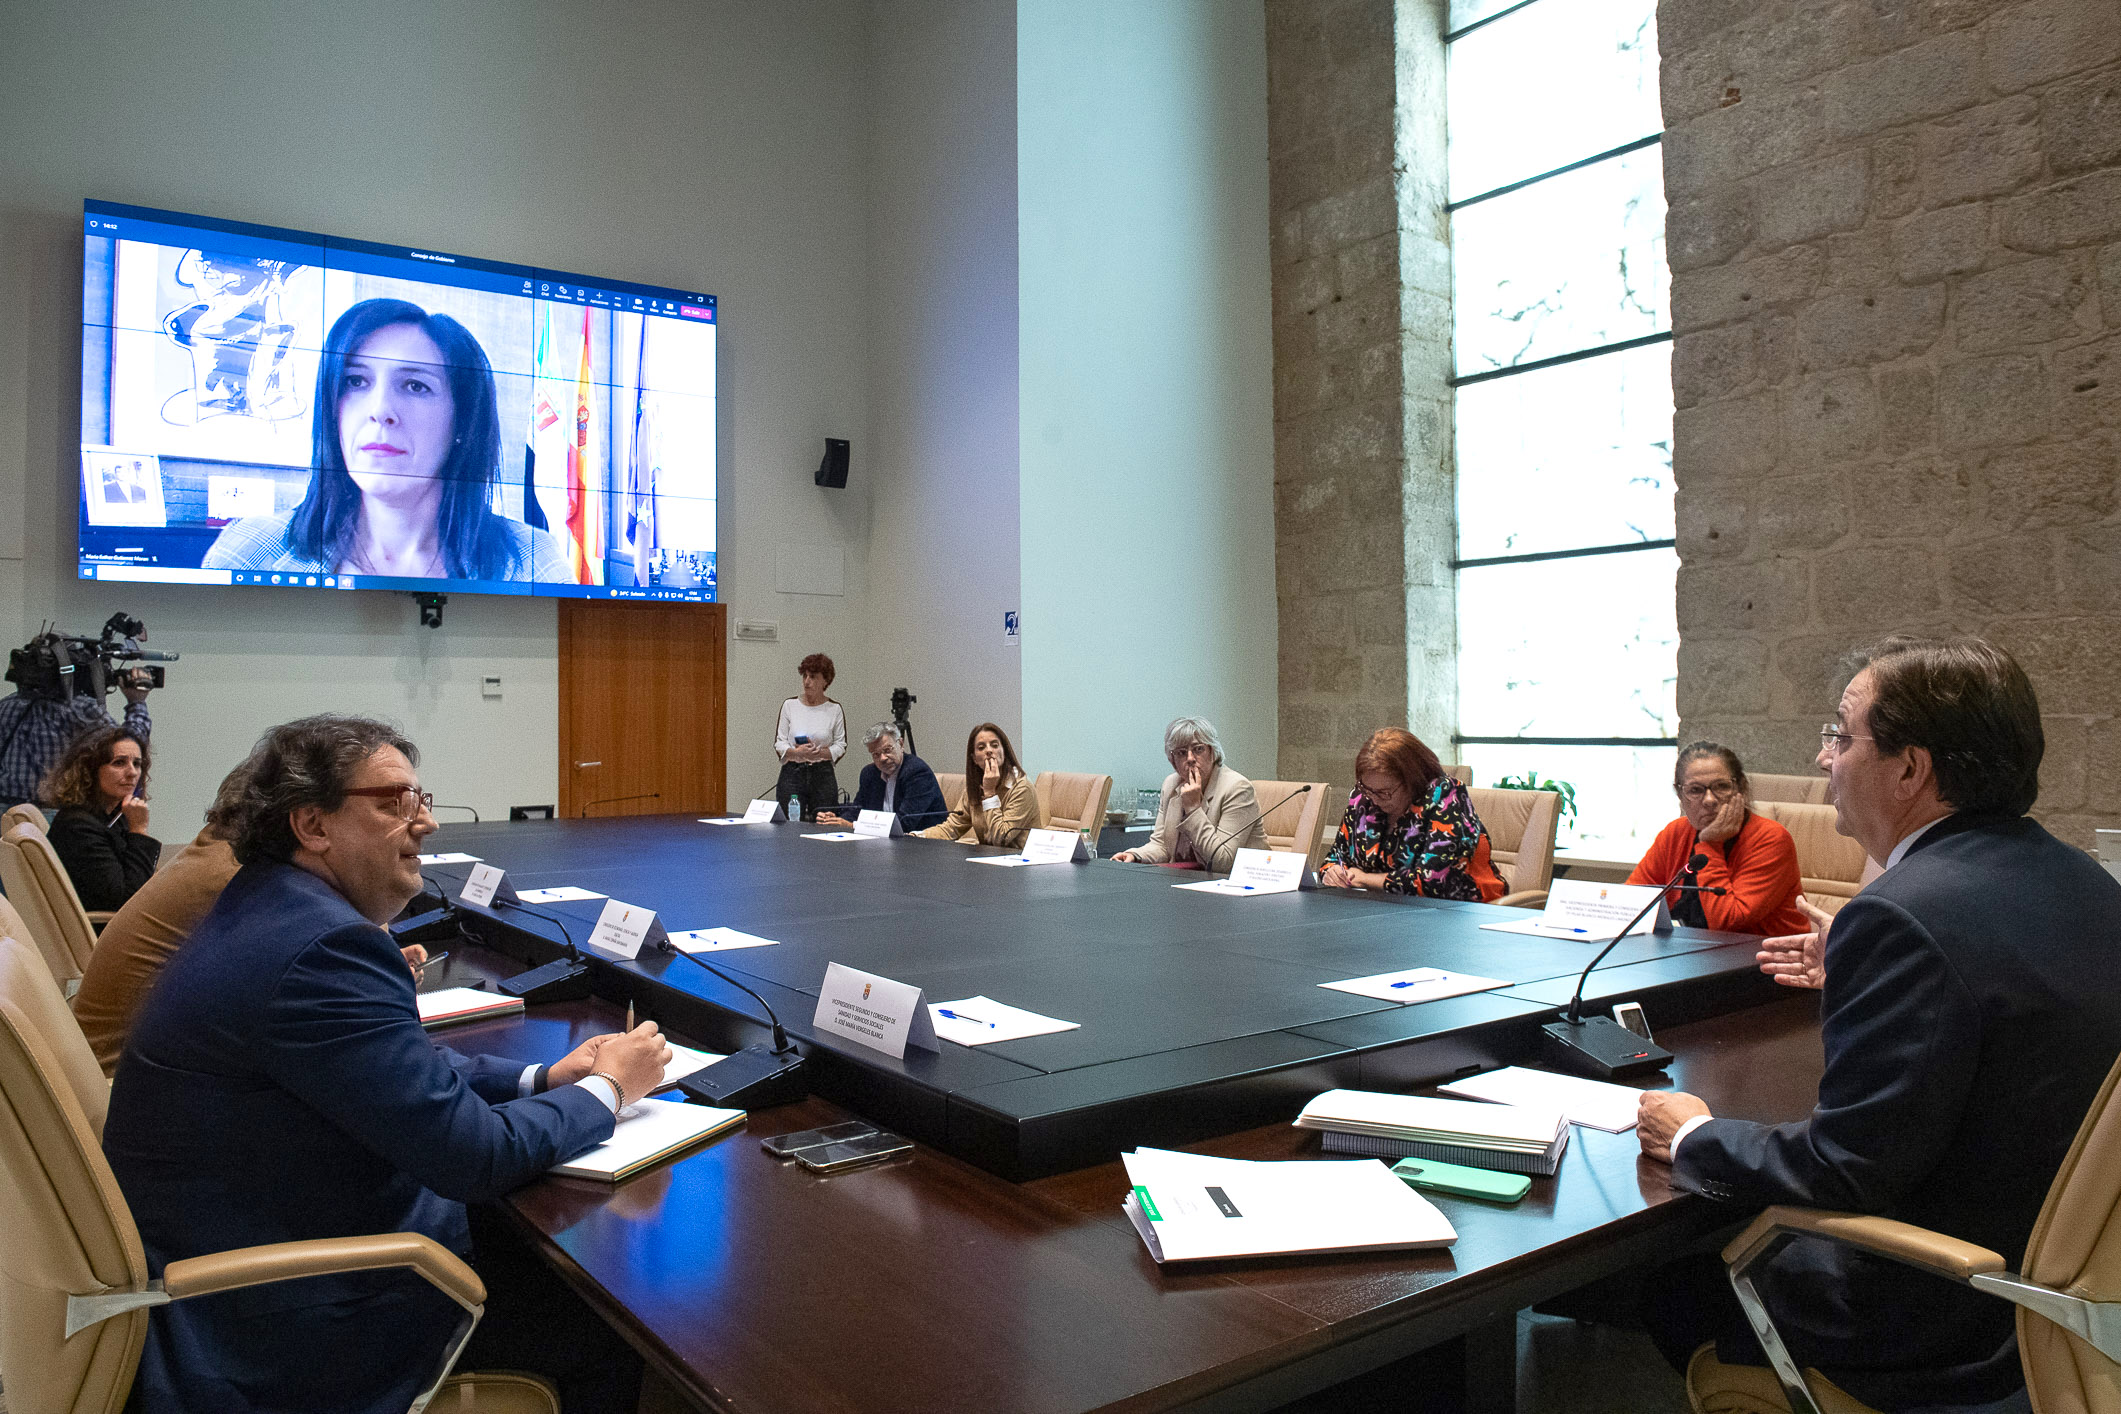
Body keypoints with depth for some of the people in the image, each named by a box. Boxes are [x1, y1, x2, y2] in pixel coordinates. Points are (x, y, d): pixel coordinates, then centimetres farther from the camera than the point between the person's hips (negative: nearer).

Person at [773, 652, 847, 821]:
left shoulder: (835, 709, 2)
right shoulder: (789, 705, 5)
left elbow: (841, 746, 3)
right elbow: (779, 743, 4)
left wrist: (819, 753, -16)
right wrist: (797, 752, -16)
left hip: (823, 775, 0)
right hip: (792, 774, 0)